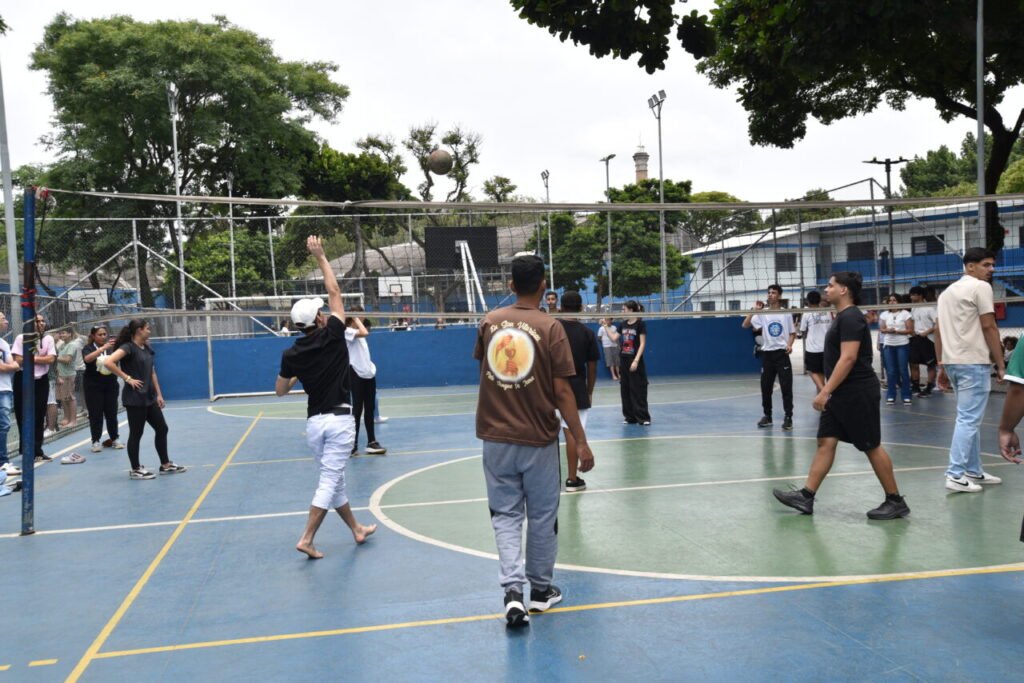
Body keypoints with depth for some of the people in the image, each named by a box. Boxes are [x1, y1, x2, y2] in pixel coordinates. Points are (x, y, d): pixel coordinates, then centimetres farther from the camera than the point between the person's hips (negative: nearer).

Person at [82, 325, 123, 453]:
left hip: (110, 384, 2)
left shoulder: (111, 347, 6)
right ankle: (96, 441, 5)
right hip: (93, 385, -2)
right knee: (95, 414, 0)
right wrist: (103, 348, -35)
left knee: (111, 412, 5)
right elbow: (87, 358, -23)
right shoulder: (88, 348, -2)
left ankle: (115, 439, 16)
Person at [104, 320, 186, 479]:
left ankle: (165, 464, 22)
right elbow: (108, 363, -26)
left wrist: (159, 394, 14)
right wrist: (128, 378, -21)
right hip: (134, 399, -8)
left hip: (149, 397, 8)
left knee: (162, 428, 11)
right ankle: (135, 470, 13)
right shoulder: (128, 347, -13)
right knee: (136, 434, 1)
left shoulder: (147, 348, 11)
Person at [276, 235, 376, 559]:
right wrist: (320, 257, 4)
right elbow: (335, 292, -2)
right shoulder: (332, 335, -9)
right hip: (339, 419, -4)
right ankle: (307, 539, -9)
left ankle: (357, 529, 30)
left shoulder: (291, 354, -1)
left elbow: (280, 391, 8)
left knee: (333, 479, 16)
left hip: (314, 422, 5)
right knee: (329, 481, -2)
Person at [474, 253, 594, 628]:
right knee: (542, 516, 13)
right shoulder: (550, 327, -10)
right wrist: (581, 441, -6)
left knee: (505, 514, 10)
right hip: (538, 440, -2)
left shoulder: (489, 322, 0)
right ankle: (540, 589, 27)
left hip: (496, 438, 2)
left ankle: (513, 589, -5)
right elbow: (562, 390, -12)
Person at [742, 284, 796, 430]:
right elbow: (745, 325, -5)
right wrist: (754, 310, -11)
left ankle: (788, 417, 2)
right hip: (767, 353, 2)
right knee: (765, 387, 5)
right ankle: (767, 416, 17)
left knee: (786, 386, -4)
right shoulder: (762, 314, 4)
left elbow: (792, 333, 9)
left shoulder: (786, 314, 3)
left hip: (782, 353, -2)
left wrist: (789, 345, -9)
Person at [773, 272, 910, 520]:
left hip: (858, 393, -10)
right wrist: (829, 392, 24)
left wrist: (825, 391, -25)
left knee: (872, 447, -1)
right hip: (841, 394, 10)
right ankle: (806, 496, 6)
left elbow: (848, 358, -24)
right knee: (825, 442, 6)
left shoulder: (850, 317, -16)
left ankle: (896, 501, 11)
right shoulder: (842, 317, 15)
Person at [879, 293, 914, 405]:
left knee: (903, 371, -1)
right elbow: (881, 329, 6)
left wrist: (897, 331, -15)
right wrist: (887, 330, -15)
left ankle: (906, 396, 6)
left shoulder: (905, 314, -1)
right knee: (890, 371, 3)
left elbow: (910, 330, -5)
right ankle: (891, 396, 8)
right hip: (888, 345, 3)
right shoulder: (884, 314, 10)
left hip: (902, 345, -3)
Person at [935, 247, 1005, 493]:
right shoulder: (981, 287, -7)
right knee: (968, 420, -6)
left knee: (969, 418, 16)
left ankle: (974, 472, 21)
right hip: (973, 362, -9)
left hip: (952, 361, 9)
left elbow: (939, 331, 16)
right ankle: (955, 475, -8)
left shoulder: (948, 291, 17)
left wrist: (942, 366, 18)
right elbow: (989, 327, -11)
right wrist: (1000, 363, -6)